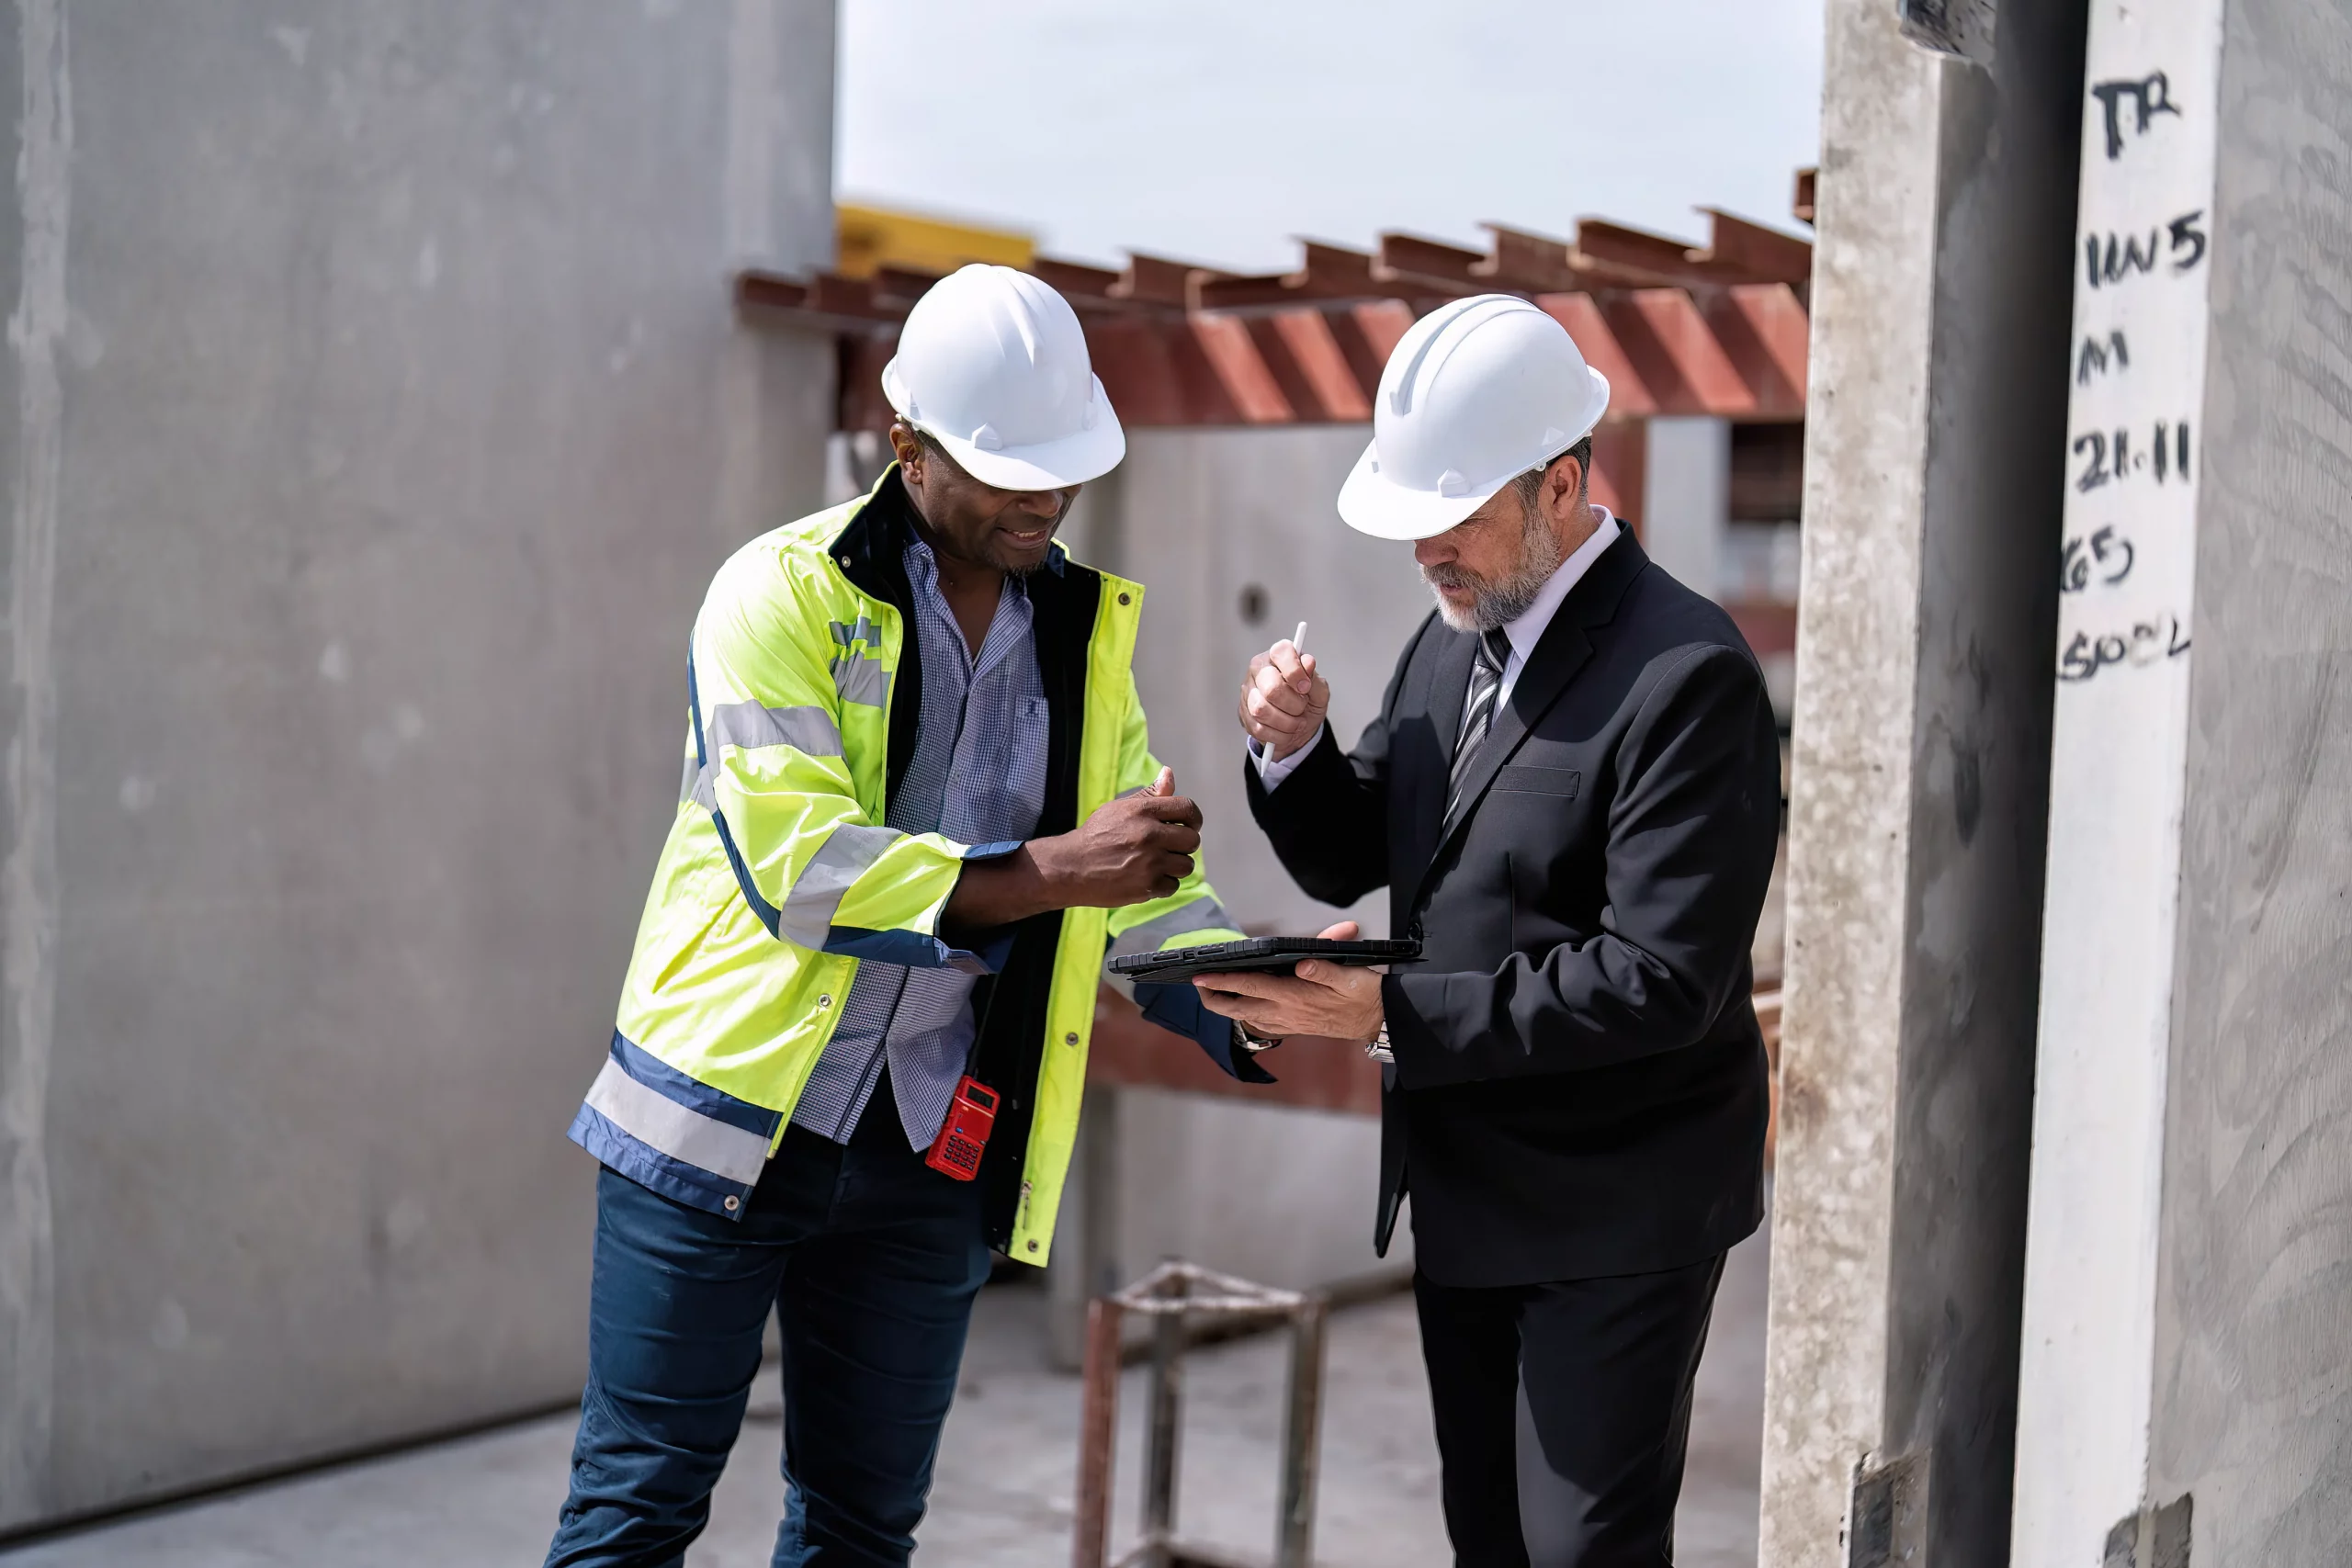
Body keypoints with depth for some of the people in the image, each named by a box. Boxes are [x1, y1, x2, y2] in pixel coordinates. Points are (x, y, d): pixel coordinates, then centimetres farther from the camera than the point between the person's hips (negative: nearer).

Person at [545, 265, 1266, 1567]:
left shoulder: (1086, 628, 9)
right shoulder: (782, 593, -8)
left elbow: (1149, 897, 11)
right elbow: (799, 864, -20)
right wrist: (1051, 870, -25)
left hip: (930, 1159, 5)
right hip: (733, 1123, -5)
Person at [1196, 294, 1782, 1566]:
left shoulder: (1686, 675, -20)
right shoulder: (1456, 638, 6)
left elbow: (1660, 978, -26)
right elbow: (1349, 862, 13)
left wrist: (1388, 1016, -27)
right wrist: (1293, 750, -9)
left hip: (1613, 1213, -8)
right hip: (1462, 1187, 8)